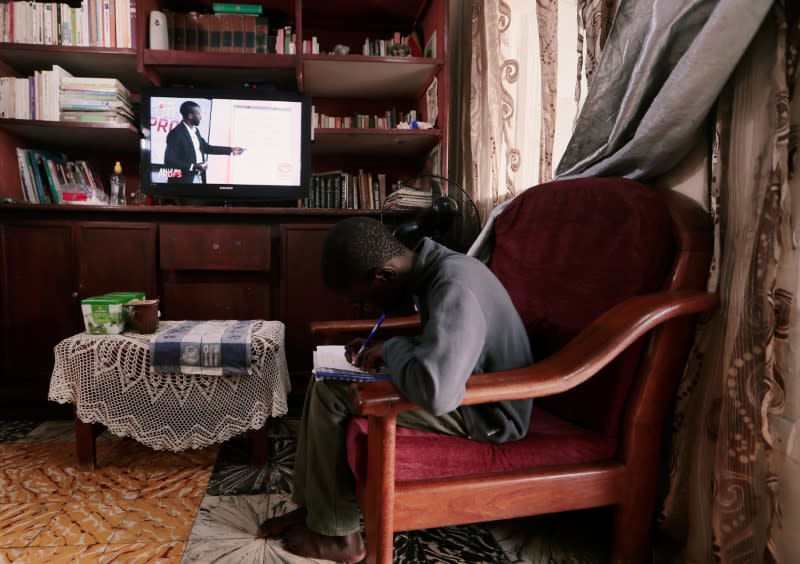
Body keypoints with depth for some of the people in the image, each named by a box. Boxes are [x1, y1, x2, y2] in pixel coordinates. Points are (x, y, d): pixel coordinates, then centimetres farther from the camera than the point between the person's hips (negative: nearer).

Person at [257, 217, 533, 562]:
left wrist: (391, 349, -21)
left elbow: (436, 392, -41)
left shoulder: (455, 289, -29)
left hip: (484, 415, -9)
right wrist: (380, 348, 0)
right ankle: (313, 506, 16)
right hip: (463, 385, 10)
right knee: (325, 381, 7)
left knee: (330, 393, -12)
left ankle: (335, 533, 5)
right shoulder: (435, 269, 0)